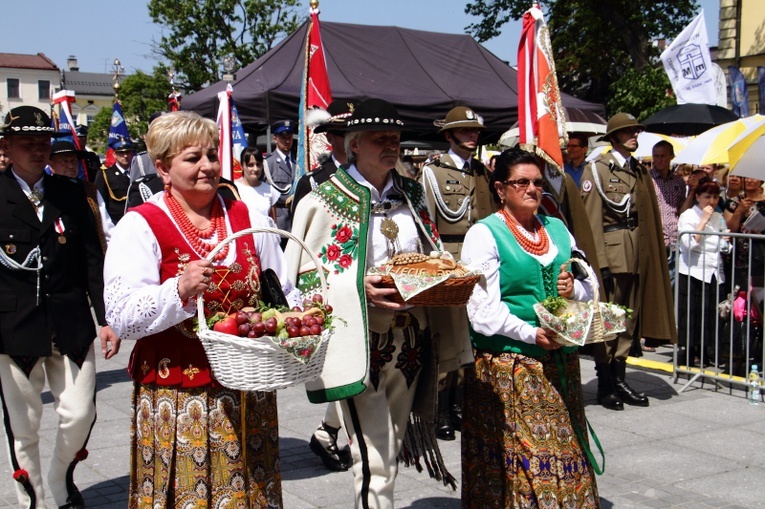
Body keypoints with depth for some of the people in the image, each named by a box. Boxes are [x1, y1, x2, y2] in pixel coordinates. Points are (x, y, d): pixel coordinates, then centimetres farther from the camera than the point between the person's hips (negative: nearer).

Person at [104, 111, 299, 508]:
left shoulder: (248, 219, 10)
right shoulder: (140, 226, -5)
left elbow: (282, 293, 19)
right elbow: (123, 317, -13)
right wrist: (180, 290, -27)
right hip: (176, 396, -4)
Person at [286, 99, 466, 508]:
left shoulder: (411, 195, 12)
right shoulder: (326, 200, -4)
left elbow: (432, 255, 23)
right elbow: (305, 275, -7)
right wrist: (359, 290, -23)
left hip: (410, 339, 6)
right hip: (359, 340, -6)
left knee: (392, 447, 17)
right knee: (374, 459, -9)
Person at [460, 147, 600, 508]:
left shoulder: (558, 229, 14)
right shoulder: (484, 234, -4)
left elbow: (591, 286, 17)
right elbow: (482, 309, -12)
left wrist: (573, 289, -5)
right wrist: (531, 333, -20)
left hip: (561, 365, 5)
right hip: (508, 366, -5)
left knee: (563, 449, 9)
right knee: (518, 460, -2)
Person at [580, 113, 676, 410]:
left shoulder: (640, 171, 16)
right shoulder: (597, 169, -3)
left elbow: (649, 217, 16)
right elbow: (591, 219, -10)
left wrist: (650, 256, 7)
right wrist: (599, 262, -16)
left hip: (637, 253, 7)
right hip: (610, 252, -7)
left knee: (629, 319, 10)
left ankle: (619, 380, 19)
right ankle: (605, 386, 6)